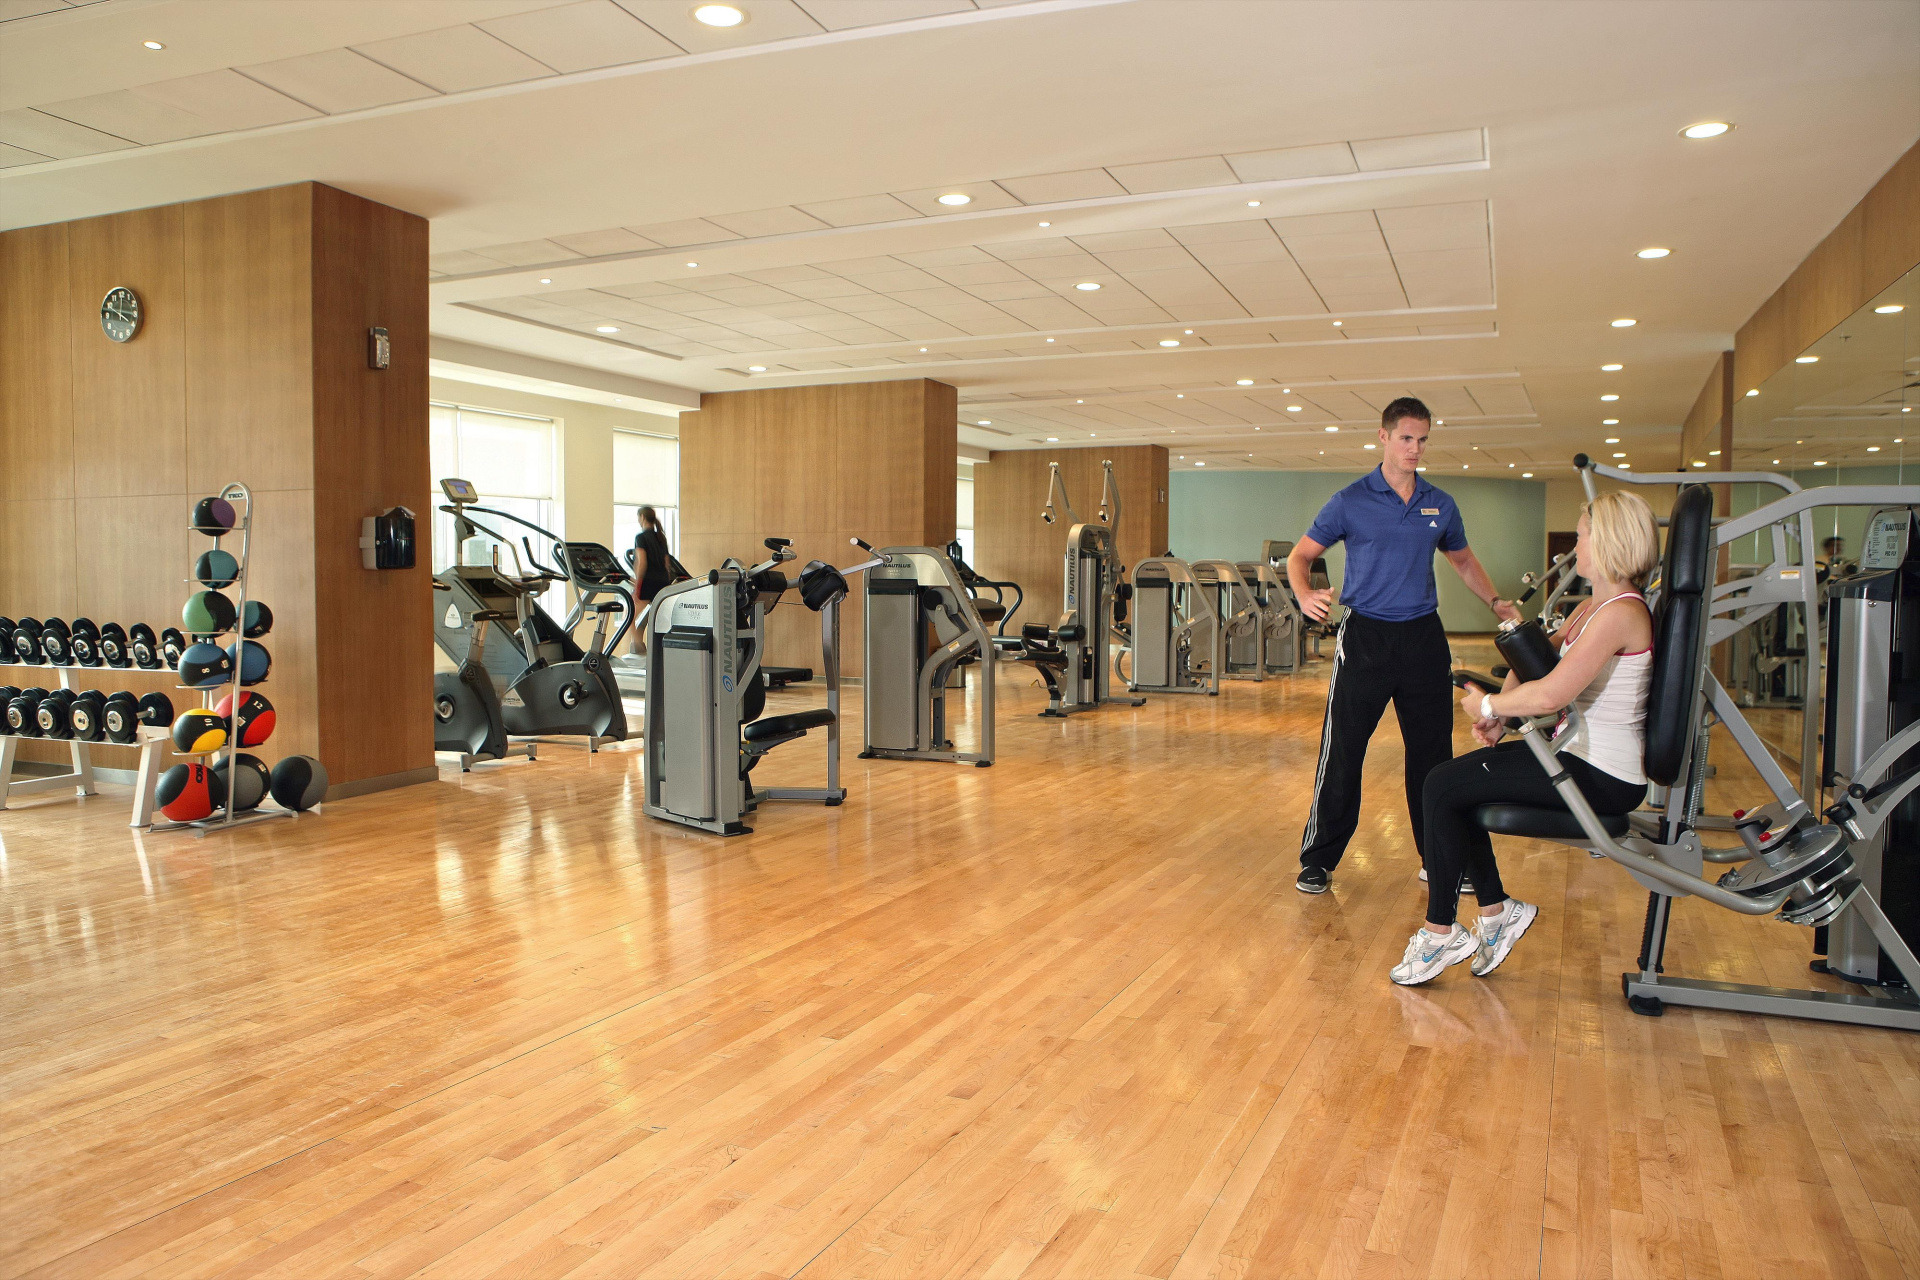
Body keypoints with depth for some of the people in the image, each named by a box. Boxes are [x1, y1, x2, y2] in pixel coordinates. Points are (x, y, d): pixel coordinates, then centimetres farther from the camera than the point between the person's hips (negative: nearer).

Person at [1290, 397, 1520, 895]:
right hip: (1366, 637, -4)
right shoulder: (1351, 501, -2)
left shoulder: (1440, 505, 9)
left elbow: (1463, 560, 24)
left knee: (1432, 754, 9)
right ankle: (1317, 860, 8)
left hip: (1424, 638, 4)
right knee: (1342, 753, -3)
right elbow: (1300, 556, 0)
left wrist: (1495, 602, 10)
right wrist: (1305, 596, -21)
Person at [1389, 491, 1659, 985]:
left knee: (1443, 787, -12)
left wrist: (1489, 706, -11)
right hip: (1579, 752, 10)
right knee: (1453, 784, 9)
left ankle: (1441, 933, -2)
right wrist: (1500, 711, -1)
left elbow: (1551, 694, -27)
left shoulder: (1621, 612, -20)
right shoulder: (1592, 608, 12)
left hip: (1601, 776, -10)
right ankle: (1498, 910, 15)